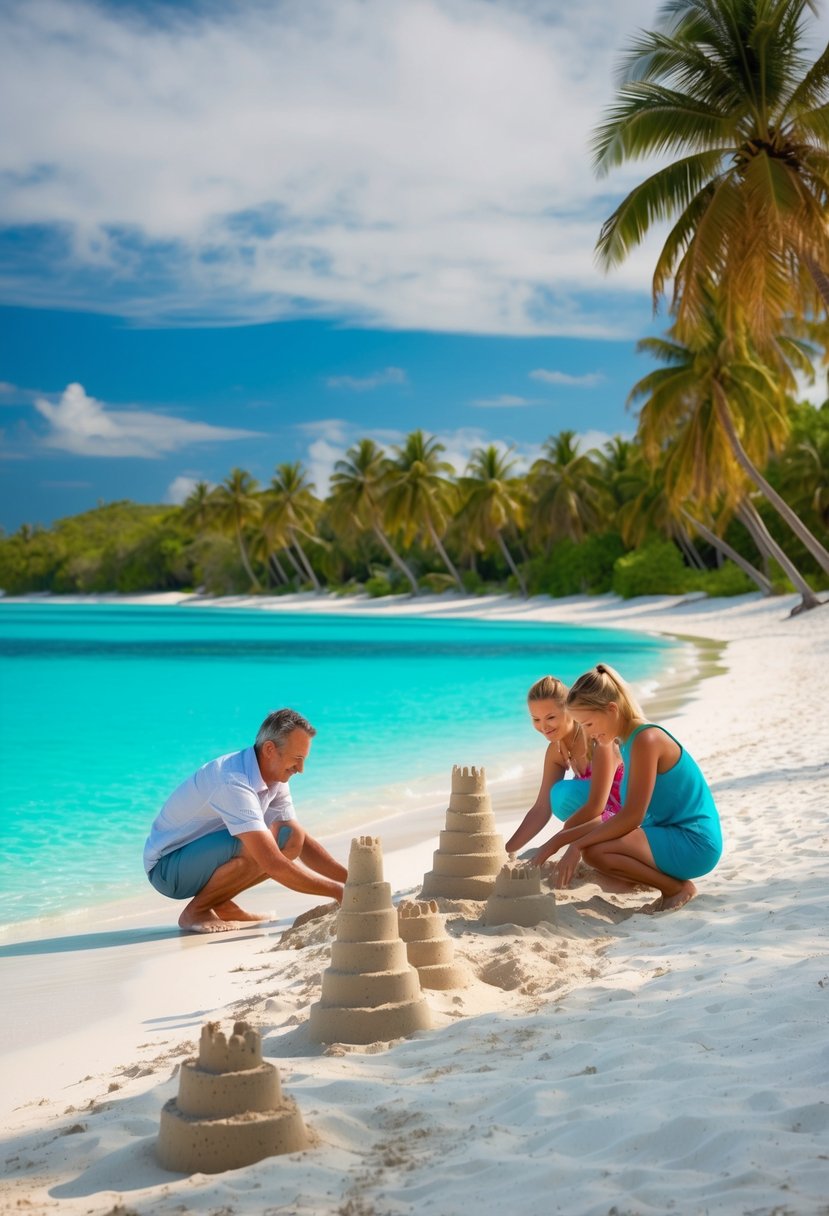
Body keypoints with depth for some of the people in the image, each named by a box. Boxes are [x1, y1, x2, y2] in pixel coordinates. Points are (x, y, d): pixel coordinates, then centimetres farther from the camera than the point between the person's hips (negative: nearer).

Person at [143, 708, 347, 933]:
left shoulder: (275, 779, -1)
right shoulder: (234, 783, -31)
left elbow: (303, 842, 6)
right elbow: (272, 864, -36)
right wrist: (337, 891, -31)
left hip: (204, 854, 9)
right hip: (167, 866, -9)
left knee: (290, 838, -7)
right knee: (257, 848, -33)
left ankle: (220, 904, 4)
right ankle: (196, 912, -12)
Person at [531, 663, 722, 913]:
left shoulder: (646, 740, -19)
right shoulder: (629, 742, 11)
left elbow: (632, 817, -23)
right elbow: (629, 816, 13)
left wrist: (574, 844, -18)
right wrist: (565, 836, 5)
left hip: (694, 845, -10)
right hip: (671, 837, 10)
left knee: (595, 851, -25)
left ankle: (678, 888, -6)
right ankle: (672, 882, 10)